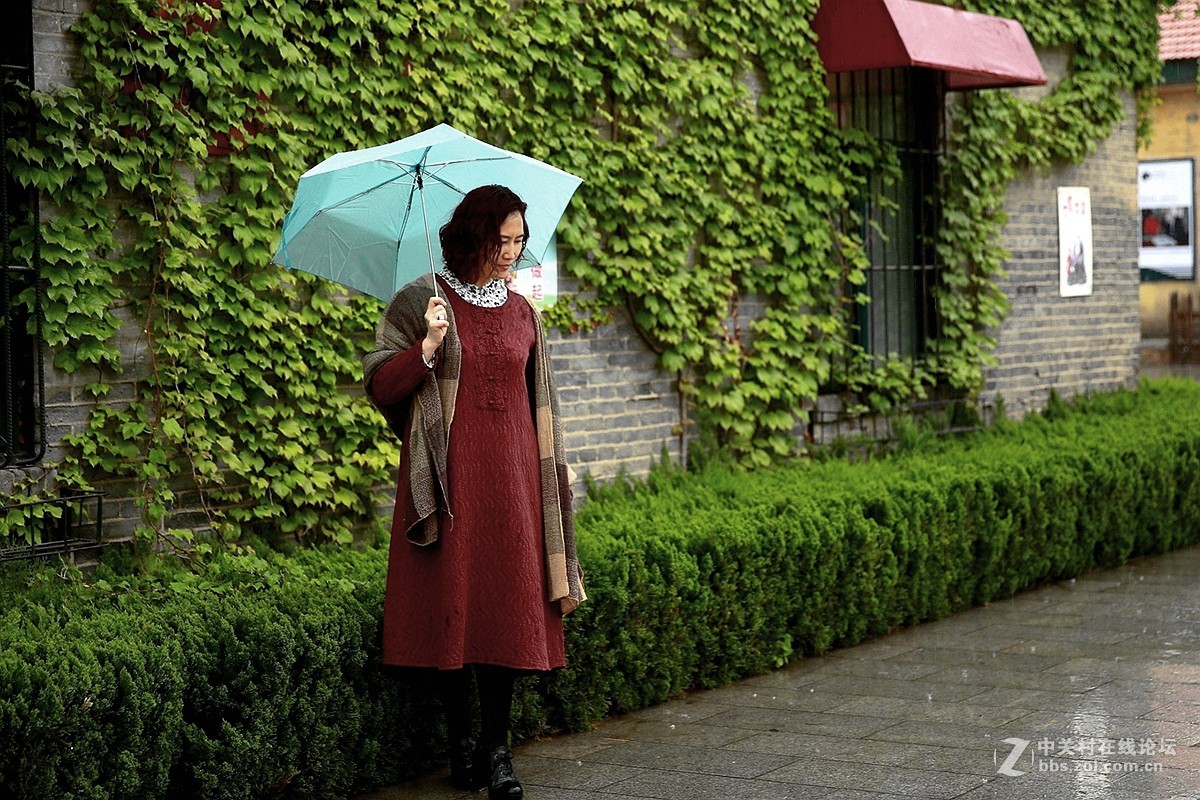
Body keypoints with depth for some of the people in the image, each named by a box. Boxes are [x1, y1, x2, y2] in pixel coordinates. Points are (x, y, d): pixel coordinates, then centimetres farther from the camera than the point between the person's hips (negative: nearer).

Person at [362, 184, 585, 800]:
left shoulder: (523, 314, 13)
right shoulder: (420, 303, 0)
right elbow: (379, 387, -5)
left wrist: (547, 471, 14)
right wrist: (428, 347, -19)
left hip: (511, 475, 3)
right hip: (449, 476, -3)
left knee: (507, 605, -1)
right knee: (452, 603, -2)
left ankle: (496, 749, 4)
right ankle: (461, 743, 11)